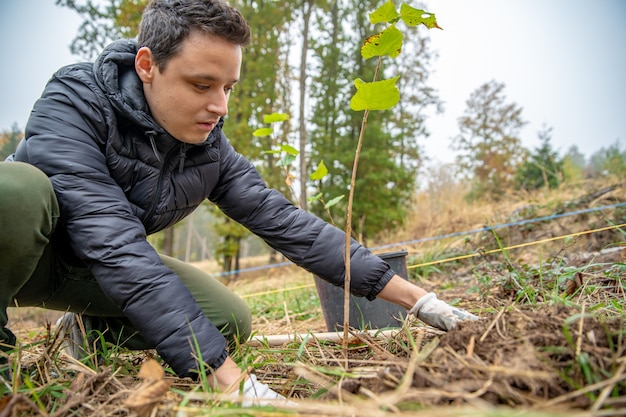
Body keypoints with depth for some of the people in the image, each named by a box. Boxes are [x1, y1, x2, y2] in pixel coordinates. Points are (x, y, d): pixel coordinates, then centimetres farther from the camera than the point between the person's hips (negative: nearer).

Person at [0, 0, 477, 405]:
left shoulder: (210, 149, -14)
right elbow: (115, 246, -40)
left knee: (229, 319, -14)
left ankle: (87, 329, 8)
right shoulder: (74, 102, -29)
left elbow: (286, 222, -16)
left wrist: (416, 297, -20)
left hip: (99, 271, 5)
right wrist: (231, 379, -47)